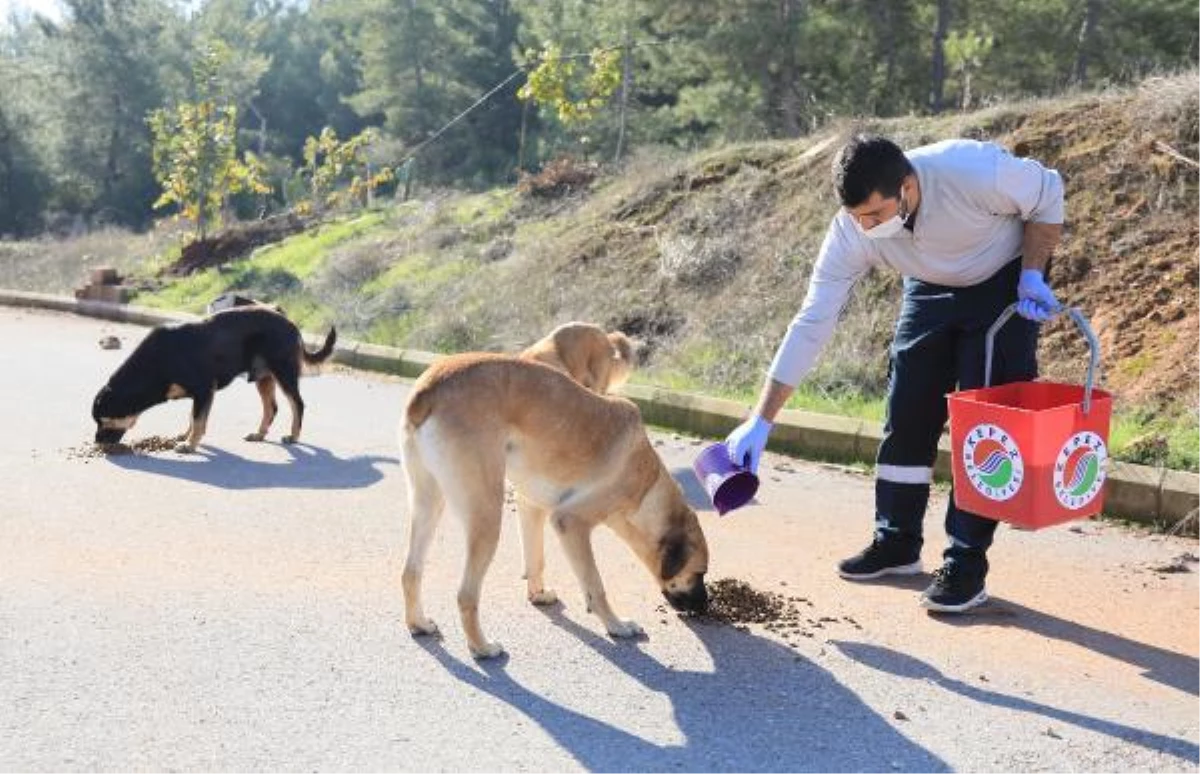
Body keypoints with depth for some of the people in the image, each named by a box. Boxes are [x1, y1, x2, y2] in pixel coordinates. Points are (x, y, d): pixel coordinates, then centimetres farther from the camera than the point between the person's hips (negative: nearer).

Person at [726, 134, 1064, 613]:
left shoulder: (977, 171, -37)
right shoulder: (850, 233, -27)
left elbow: (1048, 193, -14)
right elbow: (811, 324, -23)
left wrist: (1032, 276, -22)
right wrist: (761, 421, -25)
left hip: (1005, 282, -3)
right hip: (933, 288, 3)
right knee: (906, 415, 2)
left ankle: (967, 562, -4)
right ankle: (897, 543, 18)